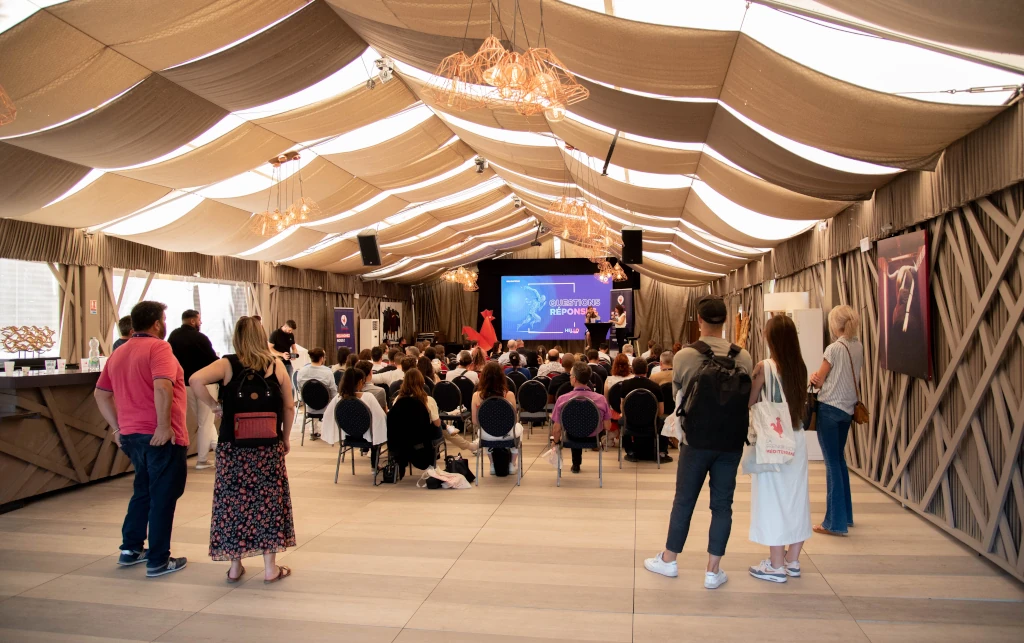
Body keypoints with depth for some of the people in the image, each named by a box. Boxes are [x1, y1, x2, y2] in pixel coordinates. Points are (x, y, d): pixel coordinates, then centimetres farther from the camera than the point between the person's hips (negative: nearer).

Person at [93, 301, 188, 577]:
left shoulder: (119, 353, 13)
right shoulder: (158, 347, -12)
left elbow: (100, 394, 16)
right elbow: (162, 386, -27)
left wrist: (117, 428, 16)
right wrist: (164, 425, -22)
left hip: (130, 435, 8)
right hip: (161, 437, -8)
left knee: (143, 492, 24)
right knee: (163, 497, 3)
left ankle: (130, 549, 30)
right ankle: (158, 561, 9)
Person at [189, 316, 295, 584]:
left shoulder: (227, 365, -2)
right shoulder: (276, 365, 1)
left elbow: (196, 380, -20)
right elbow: (289, 406, 3)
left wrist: (214, 405, -6)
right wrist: (286, 438, 14)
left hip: (233, 447, 0)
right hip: (268, 448, 0)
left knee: (234, 501, 10)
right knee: (269, 501, 8)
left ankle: (235, 566, 19)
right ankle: (271, 568, 13)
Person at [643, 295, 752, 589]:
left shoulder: (683, 357, -10)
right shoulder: (743, 357, -4)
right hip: (731, 440, 2)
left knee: (684, 500, 11)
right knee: (722, 504, 9)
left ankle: (668, 560, 26)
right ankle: (713, 570, 16)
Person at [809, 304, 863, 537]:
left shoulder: (834, 348, -15)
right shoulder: (859, 347, 6)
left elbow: (819, 380, -8)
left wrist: (815, 377, 13)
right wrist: (822, 377, 0)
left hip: (829, 408, -7)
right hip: (848, 408, 7)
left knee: (832, 463, -4)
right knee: (839, 460, 19)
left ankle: (835, 522, 0)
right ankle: (846, 515, 28)